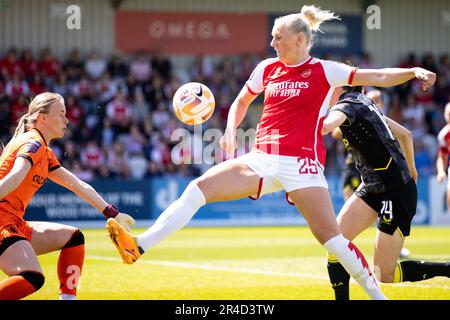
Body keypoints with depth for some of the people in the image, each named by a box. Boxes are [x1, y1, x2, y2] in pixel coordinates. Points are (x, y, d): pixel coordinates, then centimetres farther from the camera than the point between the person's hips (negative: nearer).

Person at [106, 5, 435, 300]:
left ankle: (377, 295, 1)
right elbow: (241, 101, 29)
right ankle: (137, 246, -17)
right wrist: (230, 130, 11)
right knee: (199, 187, -11)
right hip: (261, 160, 5)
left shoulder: (323, 71, 0)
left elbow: (377, 77, -3)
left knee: (331, 238, -12)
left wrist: (414, 71, -18)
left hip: (301, 163, -5)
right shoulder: (266, 69, 13)